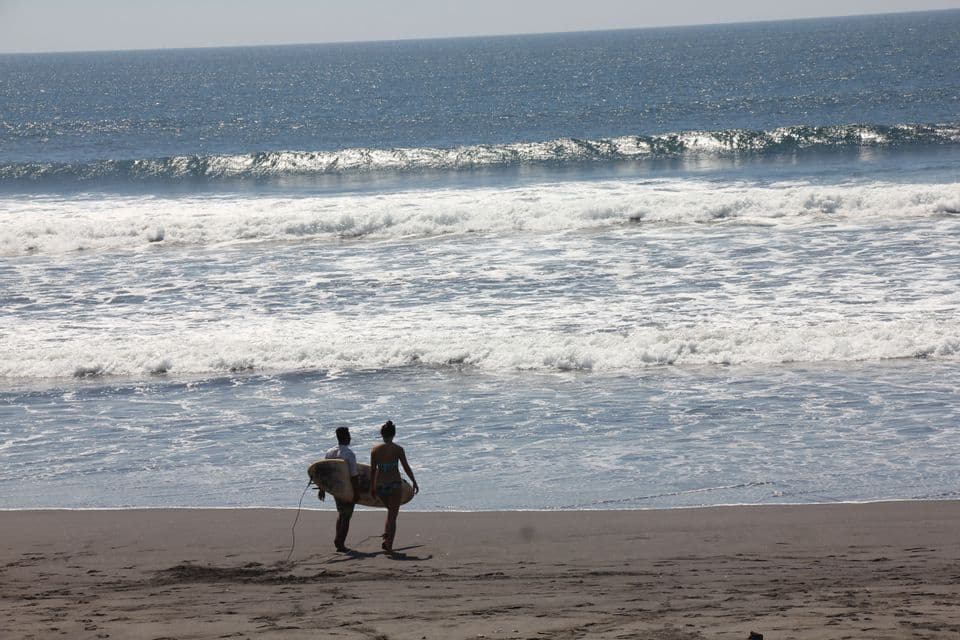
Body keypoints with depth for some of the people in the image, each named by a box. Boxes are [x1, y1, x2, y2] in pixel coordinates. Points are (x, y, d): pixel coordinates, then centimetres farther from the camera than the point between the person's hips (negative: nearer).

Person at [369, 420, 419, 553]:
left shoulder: (375, 450, -1)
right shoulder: (398, 449, -8)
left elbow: (372, 470, 2)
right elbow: (406, 468, -5)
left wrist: (372, 488, 11)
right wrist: (414, 482, 7)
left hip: (380, 486, 3)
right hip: (394, 485, -3)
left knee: (391, 511, 26)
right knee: (392, 516, 6)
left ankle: (386, 536, 11)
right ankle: (389, 546, 2)